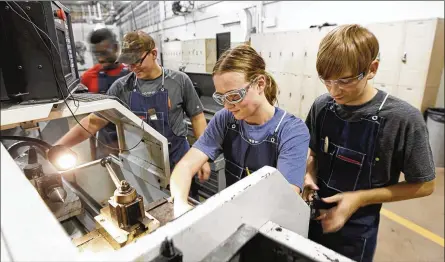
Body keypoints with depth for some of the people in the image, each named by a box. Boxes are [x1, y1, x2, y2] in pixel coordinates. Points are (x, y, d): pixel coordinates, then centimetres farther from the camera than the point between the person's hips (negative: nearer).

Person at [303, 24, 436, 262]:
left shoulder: (403, 119, -21)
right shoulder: (322, 106, -10)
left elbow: (424, 185, -10)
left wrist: (360, 198, -19)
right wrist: (309, 174, -14)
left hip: (355, 230, -3)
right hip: (314, 213, 4)